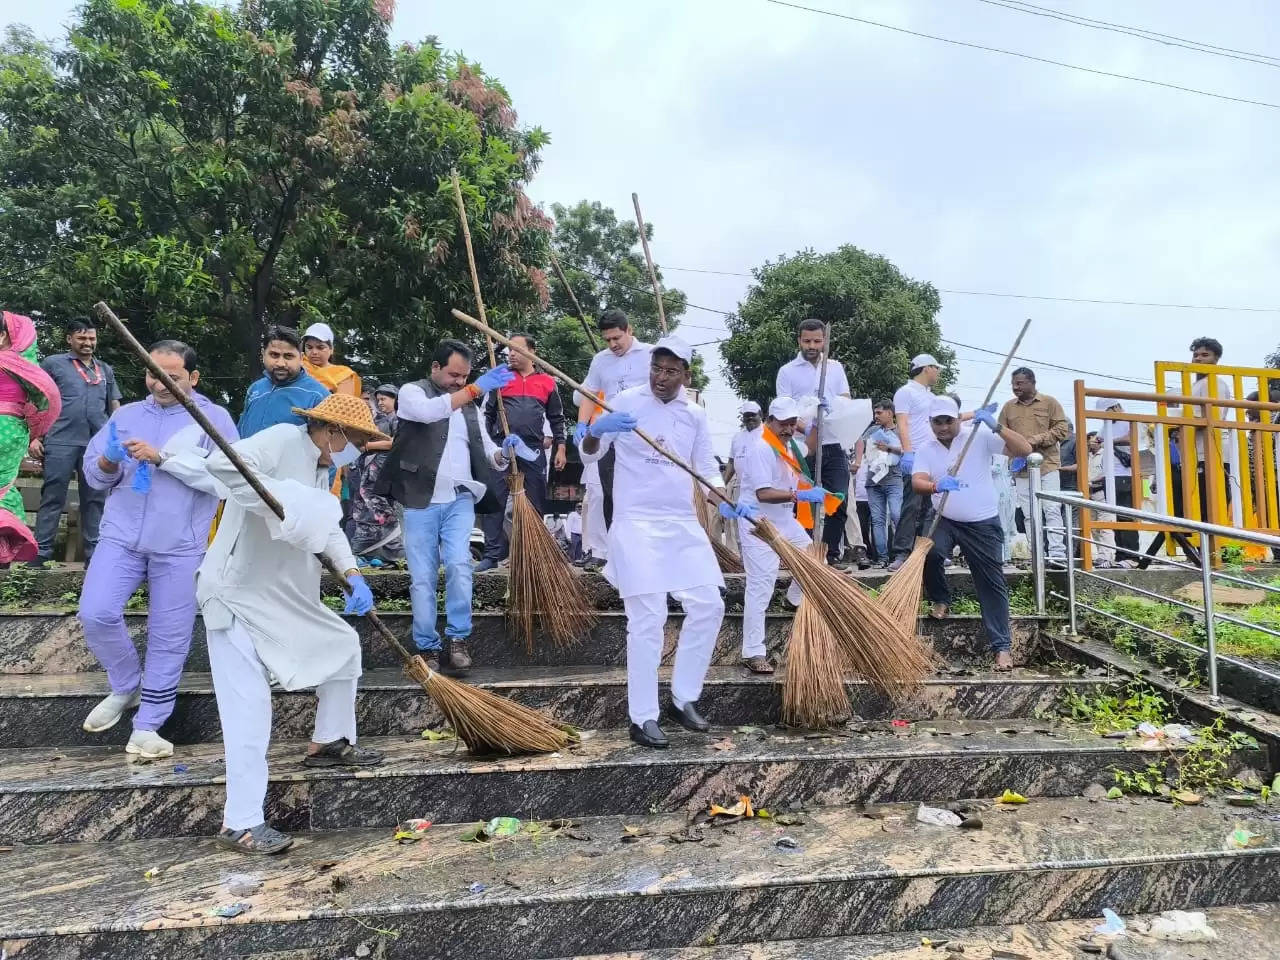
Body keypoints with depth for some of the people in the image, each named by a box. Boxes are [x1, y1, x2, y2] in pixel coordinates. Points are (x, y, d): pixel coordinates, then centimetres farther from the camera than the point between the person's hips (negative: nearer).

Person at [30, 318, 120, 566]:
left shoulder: (106, 370, 18)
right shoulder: (53, 363, 6)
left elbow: (115, 408, 20)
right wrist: (34, 436, -4)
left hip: (98, 444, 4)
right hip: (61, 442, -3)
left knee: (95, 499, 6)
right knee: (52, 498, -1)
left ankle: (94, 553, 11)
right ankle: (41, 552, 2)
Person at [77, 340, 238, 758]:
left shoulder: (214, 418, 0)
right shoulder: (126, 414, 12)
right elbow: (93, 473, 12)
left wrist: (162, 457, -19)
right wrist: (107, 464, -12)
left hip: (179, 544, -3)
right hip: (122, 535, 3)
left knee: (169, 637, 3)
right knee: (95, 614, -10)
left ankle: (147, 726, 17)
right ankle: (126, 686, 19)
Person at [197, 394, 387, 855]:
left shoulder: (319, 466, 13)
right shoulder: (283, 439, -16)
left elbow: (329, 527, 12)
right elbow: (220, 463, -31)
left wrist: (352, 574, -2)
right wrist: (281, 501, -33)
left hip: (286, 597, 10)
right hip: (237, 595, -10)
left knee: (344, 645, 17)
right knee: (250, 704, -10)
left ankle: (328, 742, 34)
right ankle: (241, 823, -1)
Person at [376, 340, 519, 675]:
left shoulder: (470, 407, 18)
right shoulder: (412, 392, 3)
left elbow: (487, 453, 14)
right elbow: (430, 412, -22)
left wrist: (505, 451, -10)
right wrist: (476, 388, -25)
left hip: (459, 500, 3)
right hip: (419, 501, -3)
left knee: (459, 565, -15)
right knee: (422, 578, 0)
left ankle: (457, 639, -3)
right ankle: (428, 648, 10)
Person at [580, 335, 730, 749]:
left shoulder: (695, 414, 9)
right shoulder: (627, 401, -3)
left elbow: (706, 466, 15)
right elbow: (589, 455, -3)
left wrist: (725, 499, -4)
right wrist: (595, 430, -26)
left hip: (683, 523, 5)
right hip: (637, 524, -5)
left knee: (708, 606, 4)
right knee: (648, 618, -8)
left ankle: (683, 699, 20)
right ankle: (642, 718, 3)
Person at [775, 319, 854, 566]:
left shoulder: (836, 367, 13)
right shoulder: (787, 371, 3)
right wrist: (807, 429, -22)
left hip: (834, 446, 3)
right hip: (803, 448, -3)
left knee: (839, 503, -1)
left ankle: (831, 554, 9)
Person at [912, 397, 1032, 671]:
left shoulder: (980, 437, -7)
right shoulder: (925, 450, 0)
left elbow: (1024, 450, -14)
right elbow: (917, 482, -16)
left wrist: (996, 426, -27)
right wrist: (937, 486, -39)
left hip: (983, 524, -1)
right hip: (944, 521, 2)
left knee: (992, 584, 0)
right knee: (928, 552, -27)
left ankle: (1002, 646, 9)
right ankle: (941, 601, 2)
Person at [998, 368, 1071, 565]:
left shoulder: (1049, 402, 5)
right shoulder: (1008, 407, 12)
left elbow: (1062, 429, -2)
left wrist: (1035, 441, -13)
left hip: (1047, 466, -3)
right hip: (1020, 468, 3)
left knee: (1052, 510, -7)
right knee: (1030, 515, 4)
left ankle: (1057, 553, -6)